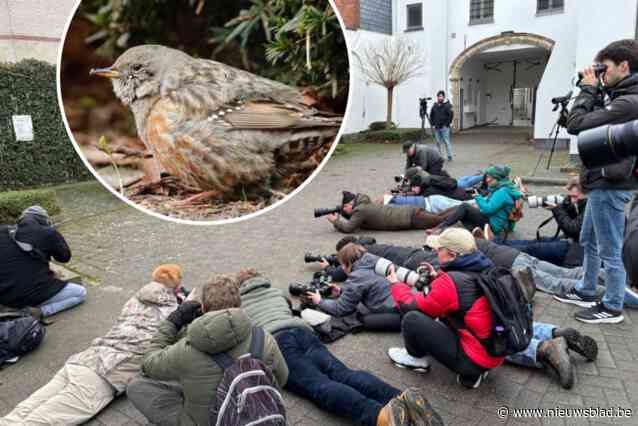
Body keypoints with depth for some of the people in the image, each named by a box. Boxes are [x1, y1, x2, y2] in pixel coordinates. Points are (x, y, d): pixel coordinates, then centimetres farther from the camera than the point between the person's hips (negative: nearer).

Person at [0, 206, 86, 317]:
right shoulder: (49, 233, -8)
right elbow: (65, 256, 4)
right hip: (34, 294, -6)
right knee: (81, 293, 14)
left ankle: (19, 308, 16)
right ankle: (45, 309, -7)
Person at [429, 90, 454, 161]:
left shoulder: (447, 105, -4)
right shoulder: (434, 106, 11)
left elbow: (451, 115, -9)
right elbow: (431, 115, 21)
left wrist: (447, 123, -12)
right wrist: (432, 123, 10)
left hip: (444, 127, -5)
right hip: (436, 128, 5)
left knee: (447, 142, -4)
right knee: (438, 142, 9)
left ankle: (449, 156, 1)